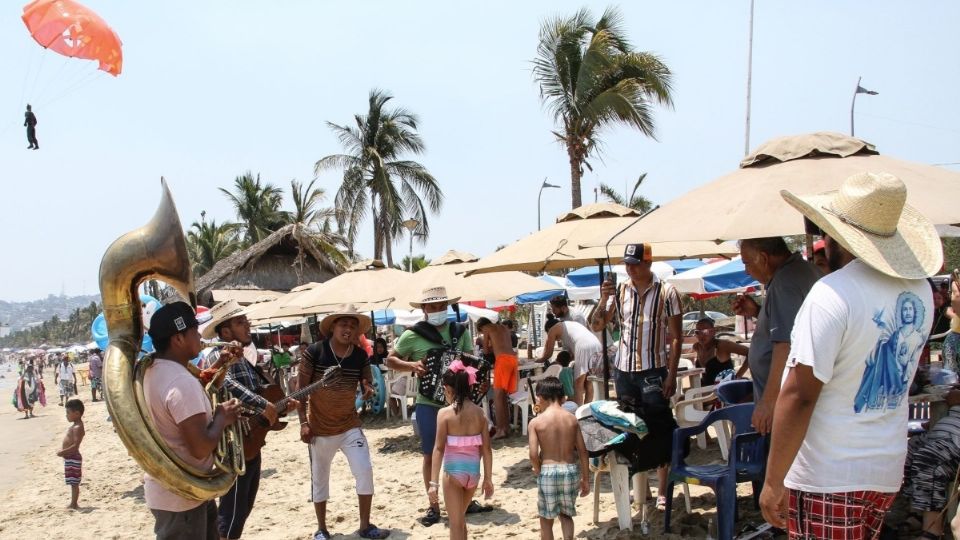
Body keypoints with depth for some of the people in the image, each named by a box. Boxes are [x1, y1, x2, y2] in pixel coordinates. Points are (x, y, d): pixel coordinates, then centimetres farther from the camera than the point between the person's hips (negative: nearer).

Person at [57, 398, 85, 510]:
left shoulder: (77, 428, -18)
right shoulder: (75, 426, 14)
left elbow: (75, 445, -25)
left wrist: (63, 452, -22)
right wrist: (63, 450, 12)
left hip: (73, 458, -10)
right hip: (70, 458, 10)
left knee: (74, 483, -3)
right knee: (73, 483, 16)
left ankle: (74, 505, 1)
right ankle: (73, 504, 24)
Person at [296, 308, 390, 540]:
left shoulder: (361, 356, -4)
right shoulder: (314, 352, -13)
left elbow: (368, 386, 6)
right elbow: (301, 389, -8)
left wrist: (368, 389, -19)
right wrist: (303, 422, -12)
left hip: (350, 425, 2)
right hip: (320, 428, -2)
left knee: (365, 471, -6)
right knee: (319, 479, 10)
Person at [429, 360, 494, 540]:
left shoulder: (445, 413, -11)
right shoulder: (479, 412, 0)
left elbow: (439, 449, -14)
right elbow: (486, 448, 2)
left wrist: (434, 482, -13)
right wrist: (488, 478, 9)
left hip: (453, 470, -4)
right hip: (473, 471, 4)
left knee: (456, 523, 7)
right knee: (460, 518, 27)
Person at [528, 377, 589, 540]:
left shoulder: (536, 422, -8)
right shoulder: (572, 419, 1)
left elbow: (533, 454, -15)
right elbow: (582, 451, 2)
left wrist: (538, 470, 6)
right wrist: (585, 478, 11)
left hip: (548, 472, -3)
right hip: (571, 470, 3)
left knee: (546, 520, 13)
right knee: (566, 514, 22)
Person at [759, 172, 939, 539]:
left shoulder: (832, 295, -22)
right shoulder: (920, 290, 2)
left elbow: (799, 396, -23)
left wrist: (773, 481, -15)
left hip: (827, 477, -7)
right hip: (888, 471, 8)